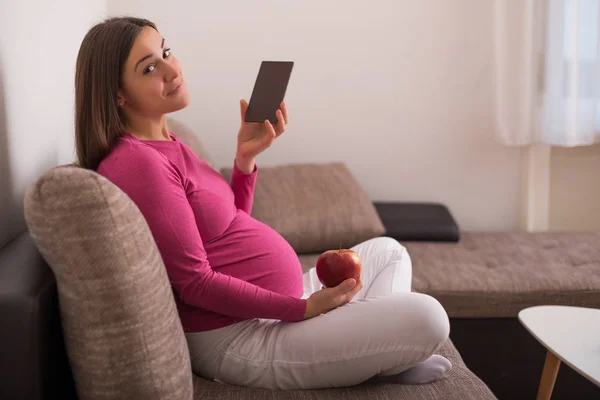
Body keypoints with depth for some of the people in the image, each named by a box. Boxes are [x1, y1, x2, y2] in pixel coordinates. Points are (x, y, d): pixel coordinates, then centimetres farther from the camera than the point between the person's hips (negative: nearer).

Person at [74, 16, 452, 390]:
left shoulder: (163, 144, 10)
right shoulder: (136, 162, -21)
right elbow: (195, 284, -22)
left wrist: (246, 156, 0)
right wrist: (304, 309, -19)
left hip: (274, 304, 11)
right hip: (237, 338, -10)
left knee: (387, 251, 22)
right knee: (425, 317, -21)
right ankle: (380, 364, 10)